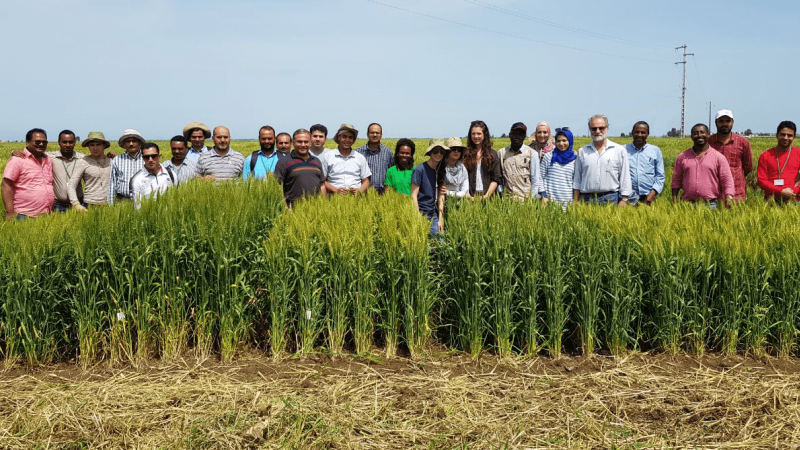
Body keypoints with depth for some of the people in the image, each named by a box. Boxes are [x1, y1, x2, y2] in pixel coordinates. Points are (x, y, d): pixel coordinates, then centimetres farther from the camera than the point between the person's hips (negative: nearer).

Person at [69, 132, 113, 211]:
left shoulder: (111, 161, 9)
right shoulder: (83, 162, 2)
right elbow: (71, 186, -1)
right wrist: (76, 204, -13)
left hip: (109, 205, 2)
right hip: (89, 206, -2)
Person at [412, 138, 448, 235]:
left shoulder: (440, 171, 9)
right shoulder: (420, 169, -9)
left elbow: (440, 197, 10)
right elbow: (413, 196, -11)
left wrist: (440, 219, 5)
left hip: (434, 216, 6)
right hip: (421, 214, -6)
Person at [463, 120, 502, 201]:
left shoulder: (492, 154, 10)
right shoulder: (465, 154, 7)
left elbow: (496, 179, 5)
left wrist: (487, 195, -8)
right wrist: (467, 196, -10)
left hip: (487, 198, 0)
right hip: (470, 197, 0)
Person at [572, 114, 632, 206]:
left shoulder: (619, 150, 7)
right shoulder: (582, 151, 13)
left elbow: (625, 178, 6)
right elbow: (577, 179, 14)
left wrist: (624, 200, -1)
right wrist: (575, 202, 8)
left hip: (610, 198, -2)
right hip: (587, 199, 2)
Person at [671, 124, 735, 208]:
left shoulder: (718, 157, 5)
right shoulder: (682, 157, 10)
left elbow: (727, 180, 2)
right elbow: (676, 180, 14)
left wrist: (728, 197, -13)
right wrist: (674, 201, 5)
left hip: (710, 204, -1)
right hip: (687, 204, 1)